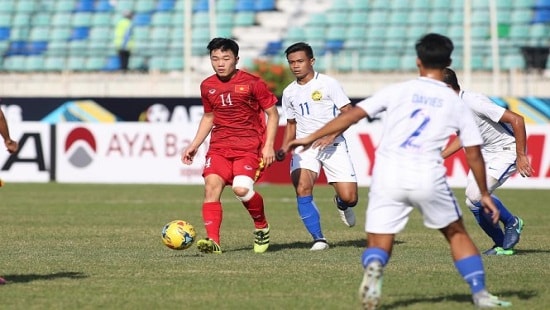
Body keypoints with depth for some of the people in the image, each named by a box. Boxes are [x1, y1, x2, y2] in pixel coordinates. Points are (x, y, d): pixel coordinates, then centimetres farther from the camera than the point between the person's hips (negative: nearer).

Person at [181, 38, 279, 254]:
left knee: (241, 188, -24)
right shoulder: (207, 86, 10)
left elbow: (272, 113, 2)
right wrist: (194, 145, 19)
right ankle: (213, 241, -23)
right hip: (219, 147, 4)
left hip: (249, 147, -4)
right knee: (211, 186, -18)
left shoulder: (252, 83, -4)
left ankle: (262, 227, 4)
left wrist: (269, 146, -8)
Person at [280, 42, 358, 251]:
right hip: (304, 147, 3)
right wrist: (283, 149, 7)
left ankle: (341, 204, 29)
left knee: (349, 197, -11)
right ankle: (318, 238, -14)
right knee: (302, 188, -24)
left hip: (333, 146, -3)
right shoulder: (289, 93, 11)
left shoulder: (328, 83, -4)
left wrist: (331, 136, -19)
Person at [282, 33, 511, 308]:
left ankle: (373, 269, -29)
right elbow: (474, 154, 11)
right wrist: (485, 194, 23)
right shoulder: (457, 104, 10)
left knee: (378, 243, 5)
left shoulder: (398, 91, 8)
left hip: (388, 177, 0)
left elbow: (352, 114, 3)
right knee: (456, 233, 22)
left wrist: (311, 138, 9)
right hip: (428, 178, 0)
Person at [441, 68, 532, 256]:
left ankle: (512, 223, 2)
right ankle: (502, 245, 16)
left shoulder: (474, 103, -28)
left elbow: (516, 120, -28)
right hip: (485, 153, 9)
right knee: (473, 202, 0)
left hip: (506, 150, -9)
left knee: (476, 195, -23)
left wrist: (521, 156, -27)